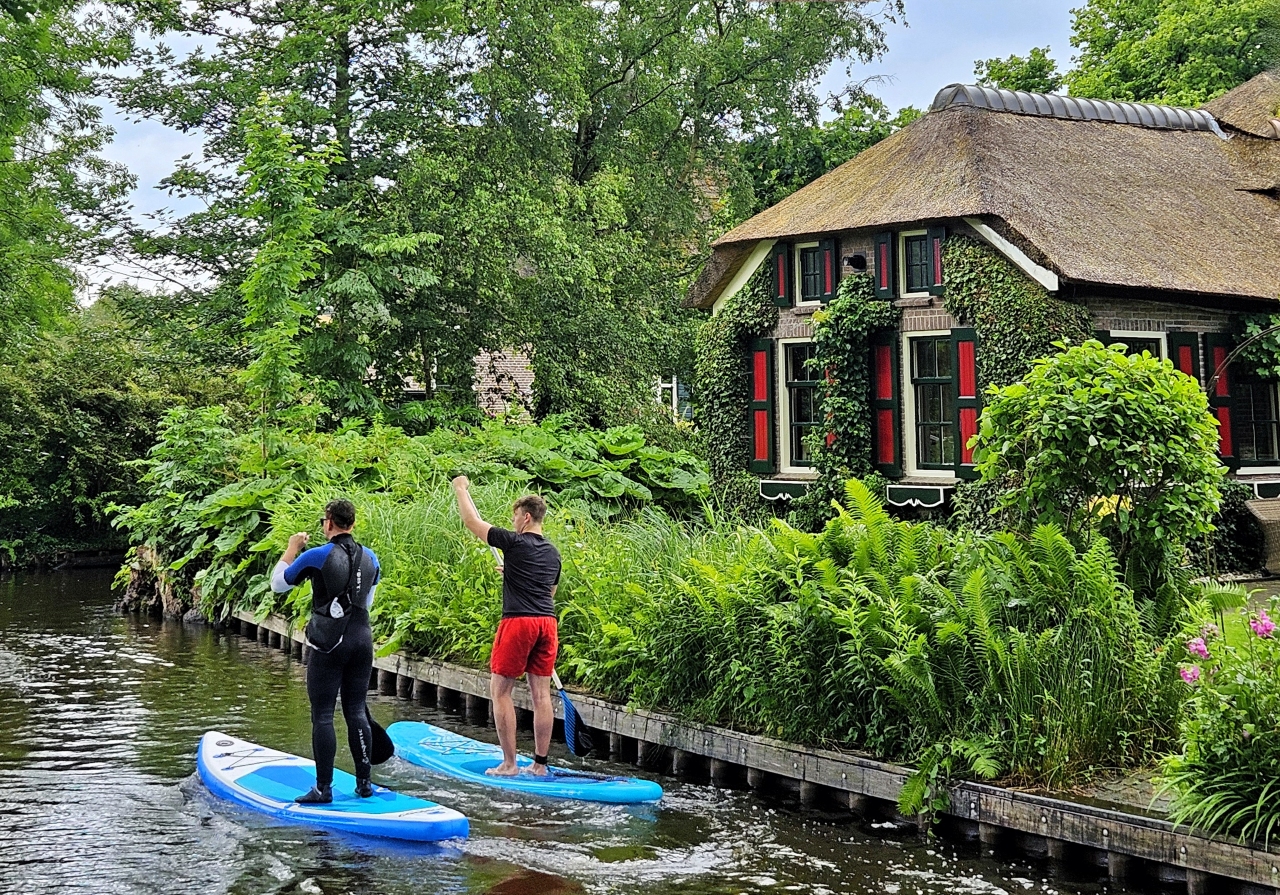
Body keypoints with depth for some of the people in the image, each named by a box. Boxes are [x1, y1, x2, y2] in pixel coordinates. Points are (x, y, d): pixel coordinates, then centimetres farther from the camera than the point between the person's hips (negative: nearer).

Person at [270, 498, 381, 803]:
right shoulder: (370, 558, 7)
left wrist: (292, 548, 14)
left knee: (322, 715, 0)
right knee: (356, 712, 11)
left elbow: (278, 584, 4)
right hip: (362, 639, 5)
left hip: (330, 644, -5)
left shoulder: (317, 556, -10)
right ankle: (364, 783, 14)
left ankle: (323, 789, 0)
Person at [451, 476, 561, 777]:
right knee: (541, 694, 8)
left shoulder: (515, 542, -6)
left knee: (500, 690, 2)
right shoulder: (553, 553, 15)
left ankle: (509, 764, 0)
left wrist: (461, 489, 17)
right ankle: (540, 763, 10)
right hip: (547, 623, 7)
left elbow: (472, 522, 2)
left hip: (518, 621, -7)